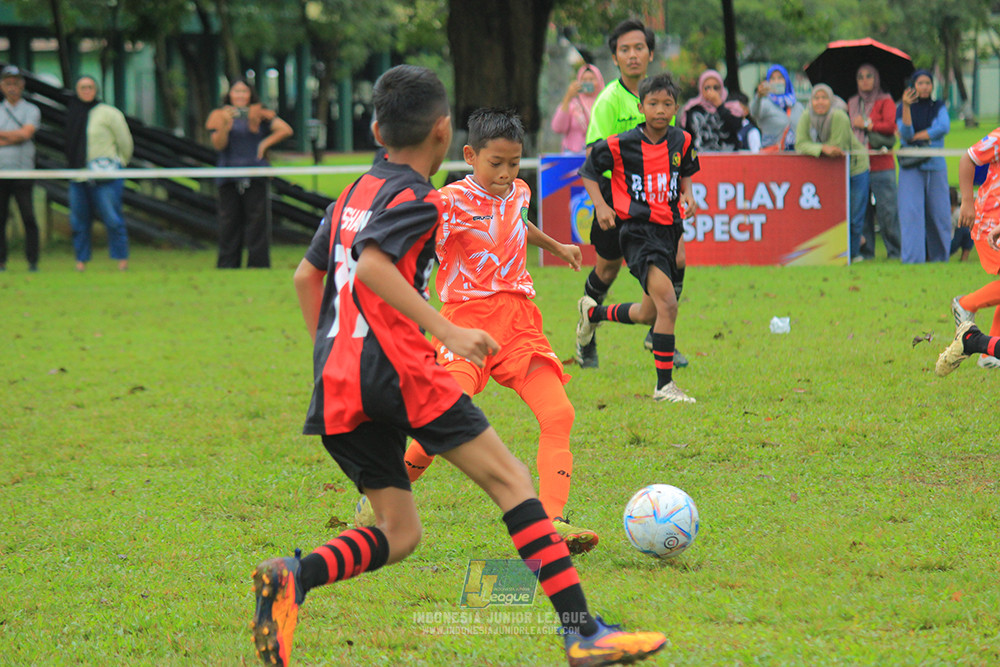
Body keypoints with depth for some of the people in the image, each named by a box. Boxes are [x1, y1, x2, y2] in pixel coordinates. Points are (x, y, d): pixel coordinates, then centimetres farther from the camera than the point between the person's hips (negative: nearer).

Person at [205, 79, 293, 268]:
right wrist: (224, 125, -17)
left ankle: (257, 263, 0)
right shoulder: (220, 116, 10)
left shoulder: (260, 115, 8)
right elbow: (218, 145, -1)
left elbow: (286, 130, 2)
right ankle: (227, 264, 3)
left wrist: (265, 143, -5)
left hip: (255, 176, -1)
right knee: (229, 222, -1)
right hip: (229, 178, 1)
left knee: (257, 220, -4)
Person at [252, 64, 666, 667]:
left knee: (399, 534, 10)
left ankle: (293, 578, -18)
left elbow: (307, 275, 28)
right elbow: (372, 267, -21)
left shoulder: (355, 194, 21)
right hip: (399, 368, -8)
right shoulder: (416, 198, -5)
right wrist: (447, 331, -23)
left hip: (338, 386, 8)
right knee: (509, 478, -2)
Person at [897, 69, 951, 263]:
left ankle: (938, 255, 14)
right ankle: (912, 258, -15)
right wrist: (906, 107, -21)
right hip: (911, 167, -2)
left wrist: (916, 137, -10)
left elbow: (944, 127, -9)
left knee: (938, 210, 1)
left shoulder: (938, 107, 10)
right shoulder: (902, 109, 5)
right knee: (911, 210, -12)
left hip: (935, 165, 2)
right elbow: (906, 133, -11)